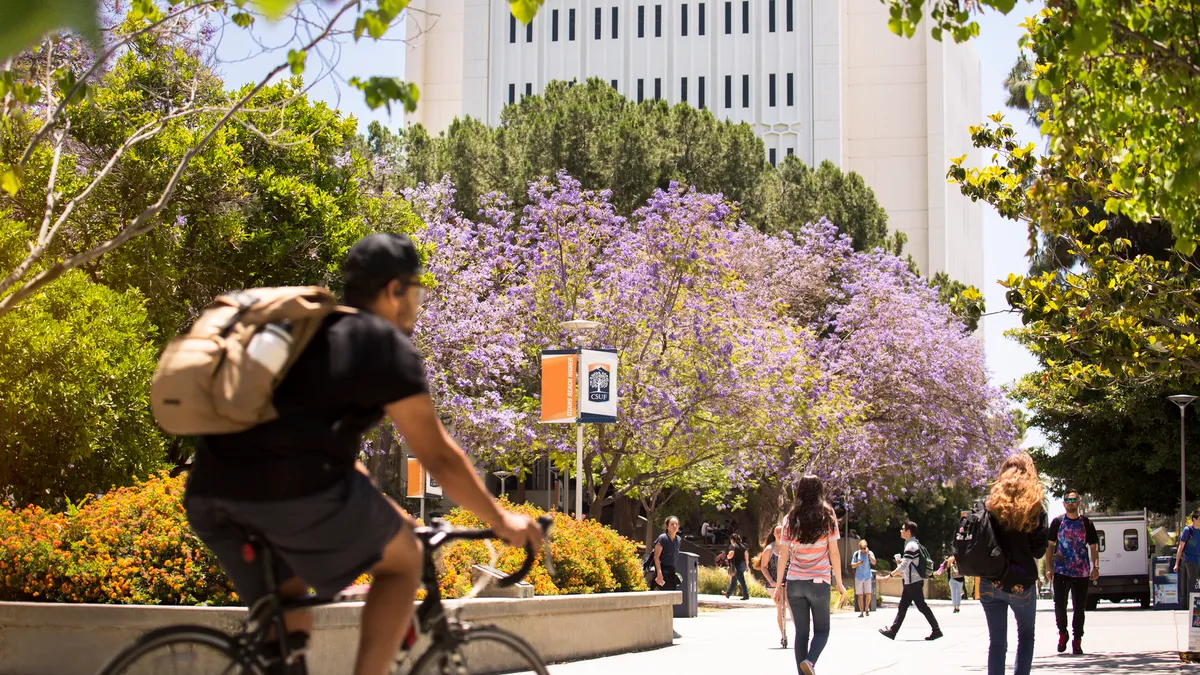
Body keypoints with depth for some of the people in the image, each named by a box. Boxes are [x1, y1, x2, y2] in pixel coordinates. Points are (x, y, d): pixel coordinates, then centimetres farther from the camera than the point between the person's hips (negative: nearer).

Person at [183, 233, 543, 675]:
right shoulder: (387, 344, 6)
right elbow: (438, 457, 5)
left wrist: (382, 514, 48)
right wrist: (502, 521, 17)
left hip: (209, 491, 8)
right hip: (294, 488, -7)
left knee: (285, 618, 26)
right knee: (403, 560, 15)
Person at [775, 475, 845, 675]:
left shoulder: (790, 520, 3)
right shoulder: (827, 518, -2)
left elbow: (783, 556, 2)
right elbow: (834, 554, -2)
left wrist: (779, 585, 9)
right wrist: (839, 583, 5)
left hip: (794, 583, 2)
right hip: (818, 582, -2)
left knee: (801, 632, 9)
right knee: (821, 629, 9)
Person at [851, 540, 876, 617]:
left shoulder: (870, 553, -2)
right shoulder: (856, 554, 0)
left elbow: (874, 562, -15)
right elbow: (852, 565, 4)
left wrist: (868, 554, -26)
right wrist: (857, 564, -17)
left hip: (867, 576, -1)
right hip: (859, 577, 1)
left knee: (868, 594, -6)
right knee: (860, 595, 0)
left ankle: (867, 608, 19)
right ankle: (861, 612, 6)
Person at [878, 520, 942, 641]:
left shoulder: (911, 546, -17)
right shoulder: (913, 544, 15)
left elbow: (904, 565, -22)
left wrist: (890, 575, -17)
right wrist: (902, 574, 23)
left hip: (914, 582, -10)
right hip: (910, 582, 10)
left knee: (921, 606, -6)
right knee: (903, 606, 9)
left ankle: (936, 630, -2)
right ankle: (892, 631, 10)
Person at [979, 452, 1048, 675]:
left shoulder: (992, 503, 0)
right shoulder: (1035, 508, -4)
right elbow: (1039, 550, -5)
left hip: (991, 583, 1)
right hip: (1021, 584, -1)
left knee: (996, 641, 7)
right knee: (1026, 636, 18)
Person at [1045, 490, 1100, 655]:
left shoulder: (1086, 523, 5)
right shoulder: (1057, 522, 5)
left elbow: (1094, 546, 6)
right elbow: (1050, 545, 8)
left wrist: (1095, 567, -5)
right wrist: (1049, 567, 0)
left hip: (1081, 573, 0)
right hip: (1061, 571, 0)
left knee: (1079, 608, 2)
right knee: (1059, 605, -6)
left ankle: (1077, 641, 10)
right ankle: (1062, 633, 18)